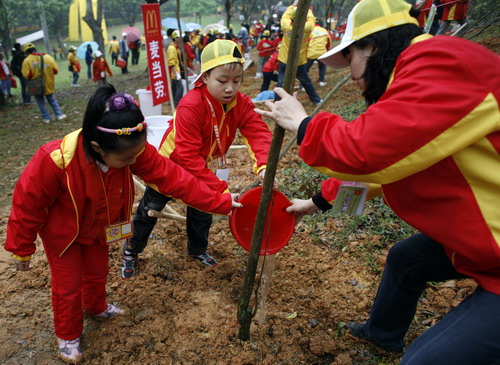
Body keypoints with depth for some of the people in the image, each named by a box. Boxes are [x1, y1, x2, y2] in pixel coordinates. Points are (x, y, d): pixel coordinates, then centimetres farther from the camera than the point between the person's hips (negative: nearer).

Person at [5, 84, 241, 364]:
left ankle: (97, 307, 55)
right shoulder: (54, 161, -41)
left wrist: (219, 202, -29)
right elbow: (27, 205, -25)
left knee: (98, 270, 24)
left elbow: (172, 177, -29)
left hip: (98, 226, 4)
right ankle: (68, 335, 37)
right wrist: (22, 249, -10)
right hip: (61, 232, -4)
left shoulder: (132, 150, -31)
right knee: (68, 283, 9)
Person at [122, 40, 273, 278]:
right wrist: (220, 189, -45)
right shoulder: (190, 106, -38)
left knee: (202, 210, 21)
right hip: (172, 164, -5)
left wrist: (263, 166, -51)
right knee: (150, 210, 13)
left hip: (206, 166, 5)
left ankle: (197, 250, 48)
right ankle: (132, 250, 39)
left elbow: (258, 132, -30)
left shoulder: (242, 104, -19)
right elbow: (188, 157, -41)